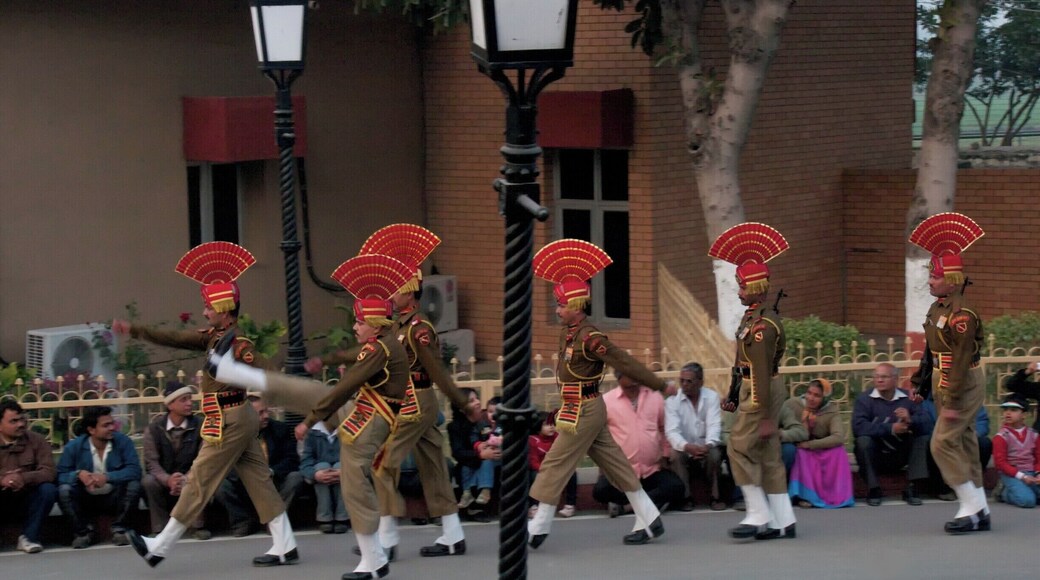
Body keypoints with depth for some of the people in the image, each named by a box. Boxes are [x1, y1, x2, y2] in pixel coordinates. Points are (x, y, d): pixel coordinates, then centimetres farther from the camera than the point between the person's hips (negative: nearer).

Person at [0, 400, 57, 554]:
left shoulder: (36, 441, -2)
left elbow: (48, 472, -13)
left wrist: (24, 478, -33)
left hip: (26, 501, 2)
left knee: (48, 489, -26)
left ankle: (28, 537, -15)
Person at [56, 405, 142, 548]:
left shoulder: (123, 441, -9)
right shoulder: (74, 447, -7)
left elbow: (134, 471, -20)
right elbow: (60, 475, -13)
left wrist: (107, 477, -34)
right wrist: (78, 474, -34)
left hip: (114, 498, 0)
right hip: (86, 500, 0)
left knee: (133, 485, -28)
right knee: (64, 490, -27)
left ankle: (119, 528, -9)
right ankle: (83, 531, -7)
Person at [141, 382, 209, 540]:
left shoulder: (199, 427, -3)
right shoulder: (154, 429, -4)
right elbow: (151, 462, -12)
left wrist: (186, 479, -33)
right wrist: (168, 480, -33)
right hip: (164, 481, 0)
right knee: (148, 482, -31)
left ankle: (198, 526, -12)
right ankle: (160, 529, -18)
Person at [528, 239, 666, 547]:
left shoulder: (590, 338, -20)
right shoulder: (568, 334, 7)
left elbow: (625, 363, -18)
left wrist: (660, 386, -14)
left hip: (584, 412, -10)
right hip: (584, 409, 10)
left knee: (555, 464, -4)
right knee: (615, 464, 12)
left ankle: (537, 529, 1)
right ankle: (650, 520, 17)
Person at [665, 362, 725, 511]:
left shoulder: (711, 397, -2)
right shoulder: (672, 401, -6)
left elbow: (714, 425, -14)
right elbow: (672, 431, -17)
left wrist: (709, 444, -36)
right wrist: (687, 446, -38)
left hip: (705, 448, 0)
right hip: (685, 450, 0)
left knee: (714, 453, -31)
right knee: (675, 454, -31)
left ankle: (715, 497, -15)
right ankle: (685, 497, -20)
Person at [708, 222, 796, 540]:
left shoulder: (762, 323, -20)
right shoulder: (753, 315, 11)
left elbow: (762, 370, -23)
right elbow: (744, 362, 19)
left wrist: (766, 417, -24)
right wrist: (733, 396, 22)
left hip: (762, 392, -10)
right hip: (752, 389, 10)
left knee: (741, 447, -9)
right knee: (768, 455, 11)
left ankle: (758, 516, -5)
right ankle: (782, 522, 14)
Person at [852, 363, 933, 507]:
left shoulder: (908, 398, 0)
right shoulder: (864, 399, -5)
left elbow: (927, 425, -13)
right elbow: (858, 427, -23)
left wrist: (910, 420, -35)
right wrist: (890, 428, -29)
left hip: (900, 456, 2)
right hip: (876, 456, -2)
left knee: (924, 438, -17)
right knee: (863, 440, -29)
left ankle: (912, 489, -18)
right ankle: (873, 490, -16)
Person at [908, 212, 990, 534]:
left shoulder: (961, 315, -22)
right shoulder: (937, 308, 8)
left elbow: (961, 360, -24)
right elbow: (932, 350, 17)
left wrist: (952, 401, -24)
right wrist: (921, 383, 18)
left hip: (963, 386, -10)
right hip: (944, 384, 10)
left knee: (943, 442, -11)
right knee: (964, 444, 12)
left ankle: (971, 509, -5)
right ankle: (980, 512, 18)